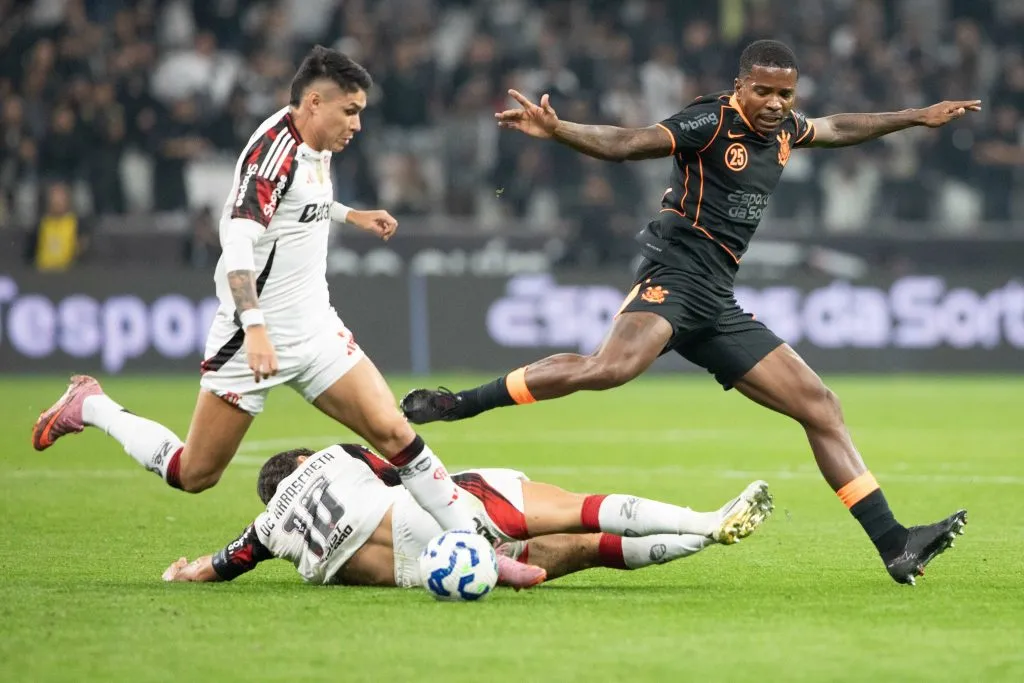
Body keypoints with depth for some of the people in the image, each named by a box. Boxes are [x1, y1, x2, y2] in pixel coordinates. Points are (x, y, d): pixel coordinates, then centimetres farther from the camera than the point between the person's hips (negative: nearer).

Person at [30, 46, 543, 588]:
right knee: (194, 476, 1)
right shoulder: (274, 149, -18)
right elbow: (237, 242, -29)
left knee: (394, 433, -7)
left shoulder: (314, 147, 10)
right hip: (257, 338, -8)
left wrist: (349, 215, 30)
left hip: (316, 334, 8)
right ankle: (88, 406, 22)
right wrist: (254, 327, -38)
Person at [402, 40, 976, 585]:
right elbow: (626, 144, -20)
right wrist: (555, 130, -36)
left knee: (821, 407, 5)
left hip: (717, 305, 8)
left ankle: (894, 546, 8)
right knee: (614, 365, -37)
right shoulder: (713, 121, -8)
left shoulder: (784, 128, 16)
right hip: (674, 275, -8)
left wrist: (918, 117, 47)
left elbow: (838, 128, 38)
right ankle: (454, 405, -28)